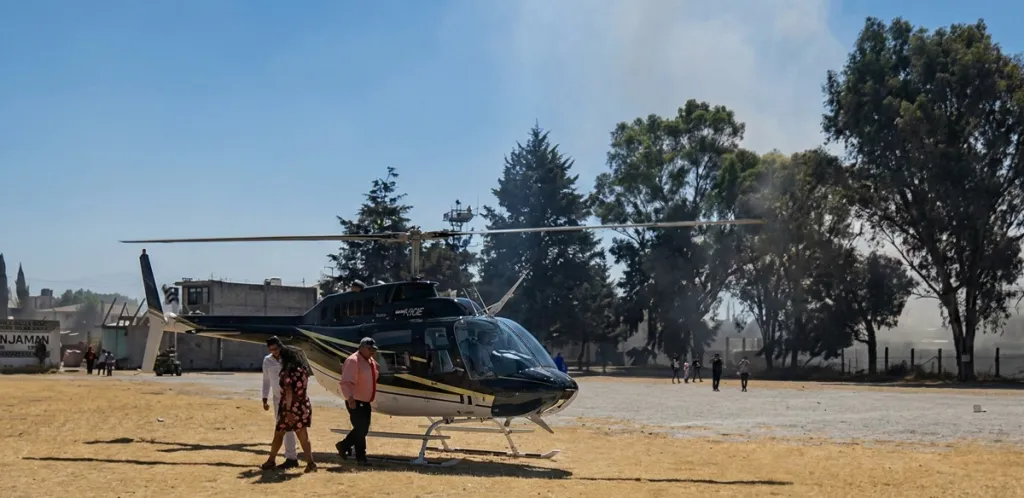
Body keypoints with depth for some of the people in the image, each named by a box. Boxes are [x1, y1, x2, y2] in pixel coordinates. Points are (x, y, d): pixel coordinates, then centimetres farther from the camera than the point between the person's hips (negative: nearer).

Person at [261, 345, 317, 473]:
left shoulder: (288, 372, -13)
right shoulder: (303, 370, 10)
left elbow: (288, 392, -19)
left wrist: (288, 410, -22)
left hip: (292, 407, -6)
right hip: (304, 406, 6)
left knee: (278, 434, 9)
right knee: (303, 436, 6)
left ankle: (271, 461, 19)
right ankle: (310, 462, -5)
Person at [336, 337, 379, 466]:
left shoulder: (371, 361, 10)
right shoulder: (353, 361, -18)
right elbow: (346, 382, -28)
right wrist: (350, 397, -37)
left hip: (365, 402, 9)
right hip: (355, 402, -9)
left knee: (363, 429, 14)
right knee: (361, 429, -8)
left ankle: (343, 446, 31)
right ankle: (361, 457, 1)